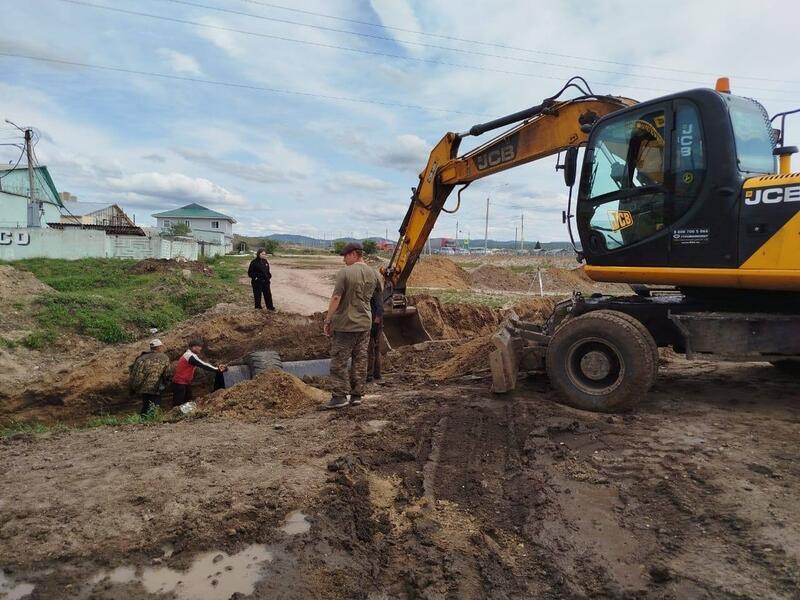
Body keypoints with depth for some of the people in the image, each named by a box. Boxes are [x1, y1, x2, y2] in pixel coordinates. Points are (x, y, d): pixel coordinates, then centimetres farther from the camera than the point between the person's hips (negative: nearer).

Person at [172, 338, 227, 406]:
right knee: (178, 405, -6)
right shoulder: (190, 356, -21)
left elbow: (202, 364, 12)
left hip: (186, 383, 10)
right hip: (180, 383, -10)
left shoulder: (189, 354, 11)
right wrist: (217, 370, -19)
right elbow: (203, 365, -22)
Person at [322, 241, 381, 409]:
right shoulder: (374, 274, 3)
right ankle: (356, 395, 17)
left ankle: (339, 396, 5)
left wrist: (327, 320, -10)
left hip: (345, 324, -6)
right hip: (365, 324, 6)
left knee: (339, 361, 3)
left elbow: (336, 298, -16)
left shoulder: (345, 272, -14)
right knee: (360, 360, 12)